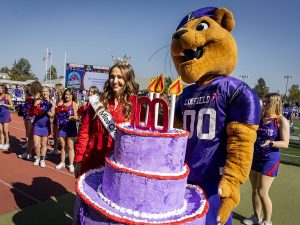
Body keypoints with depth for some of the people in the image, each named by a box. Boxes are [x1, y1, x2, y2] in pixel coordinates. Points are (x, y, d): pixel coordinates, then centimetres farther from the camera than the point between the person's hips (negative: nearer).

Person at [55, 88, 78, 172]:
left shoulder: (74, 104, -4)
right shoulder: (60, 103, 4)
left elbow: (76, 117, -9)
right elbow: (57, 115, 2)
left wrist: (69, 117, -26)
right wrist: (59, 114, -19)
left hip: (71, 127, -3)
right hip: (61, 127, 3)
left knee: (70, 146, 1)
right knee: (62, 146, 14)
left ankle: (71, 164, 8)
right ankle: (62, 163, 28)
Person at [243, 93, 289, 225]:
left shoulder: (281, 121, -12)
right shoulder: (260, 118, 3)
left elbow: (285, 144, -15)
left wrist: (270, 143, -30)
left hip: (270, 160, -5)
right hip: (254, 157, 6)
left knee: (262, 192, 0)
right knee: (255, 190, 14)